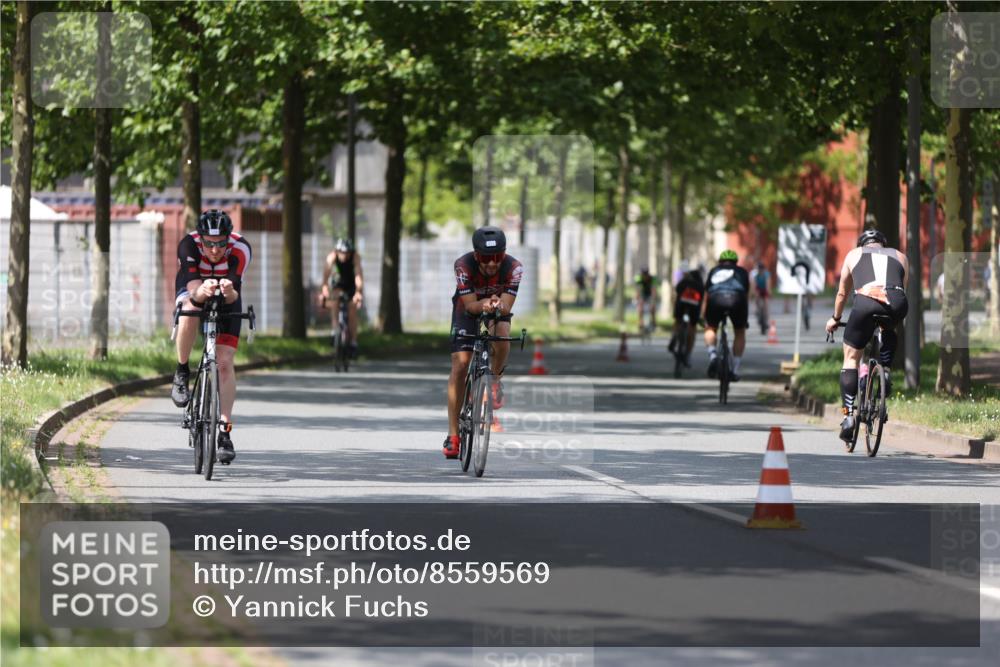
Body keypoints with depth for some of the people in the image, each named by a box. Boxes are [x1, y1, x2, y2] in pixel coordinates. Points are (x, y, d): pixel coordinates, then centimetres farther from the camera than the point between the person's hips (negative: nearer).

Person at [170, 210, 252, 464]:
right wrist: (202, 291, -64)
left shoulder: (240, 249, -32)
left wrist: (229, 292, -60)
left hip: (227, 299, 0)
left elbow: (235, 294, -37)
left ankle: (224, 431, -9)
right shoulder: (189, 245, -33)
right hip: (194, 290, 0)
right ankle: (182, 373, -16)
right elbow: (193, 288, -42)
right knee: (189, 312, -37)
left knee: (225, 362, -13)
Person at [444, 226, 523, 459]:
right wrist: (483, 304, -52)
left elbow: (507, 306, -34)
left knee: (502, 334, -34)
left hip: (499, 309, 1)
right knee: (460, 364, -14)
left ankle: (496, 378, -1)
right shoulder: (463, 265, -32)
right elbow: (470, 304, -31)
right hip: (469, 307, -1)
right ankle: (453, 435, -12)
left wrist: (498, 305, -56)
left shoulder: (514, 268, -30)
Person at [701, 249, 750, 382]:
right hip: (737, 298, 0)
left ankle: (712, 355, -2)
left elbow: (706, 297, 35)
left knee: (710, 328, 25)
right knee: (740, 333, 22)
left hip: (716, 298, 0)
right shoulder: (742, 272, 32)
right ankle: (735, 370, 19)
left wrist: (702, 317, 43)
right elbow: (746, 296, 36)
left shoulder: (714, 271, 34)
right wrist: (746, 318, 46)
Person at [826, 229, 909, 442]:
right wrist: (892, 318, 53)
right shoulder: (899, 256, 33)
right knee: (889, 334, 37)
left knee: (851, 358, 11)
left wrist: (835, 319, 51)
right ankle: (885, 371, 15)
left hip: (866, 301, -2)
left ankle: (848, 415, 2)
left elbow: (842, 293, 37)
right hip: (897, 303, 2)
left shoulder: (854, 255, 30)